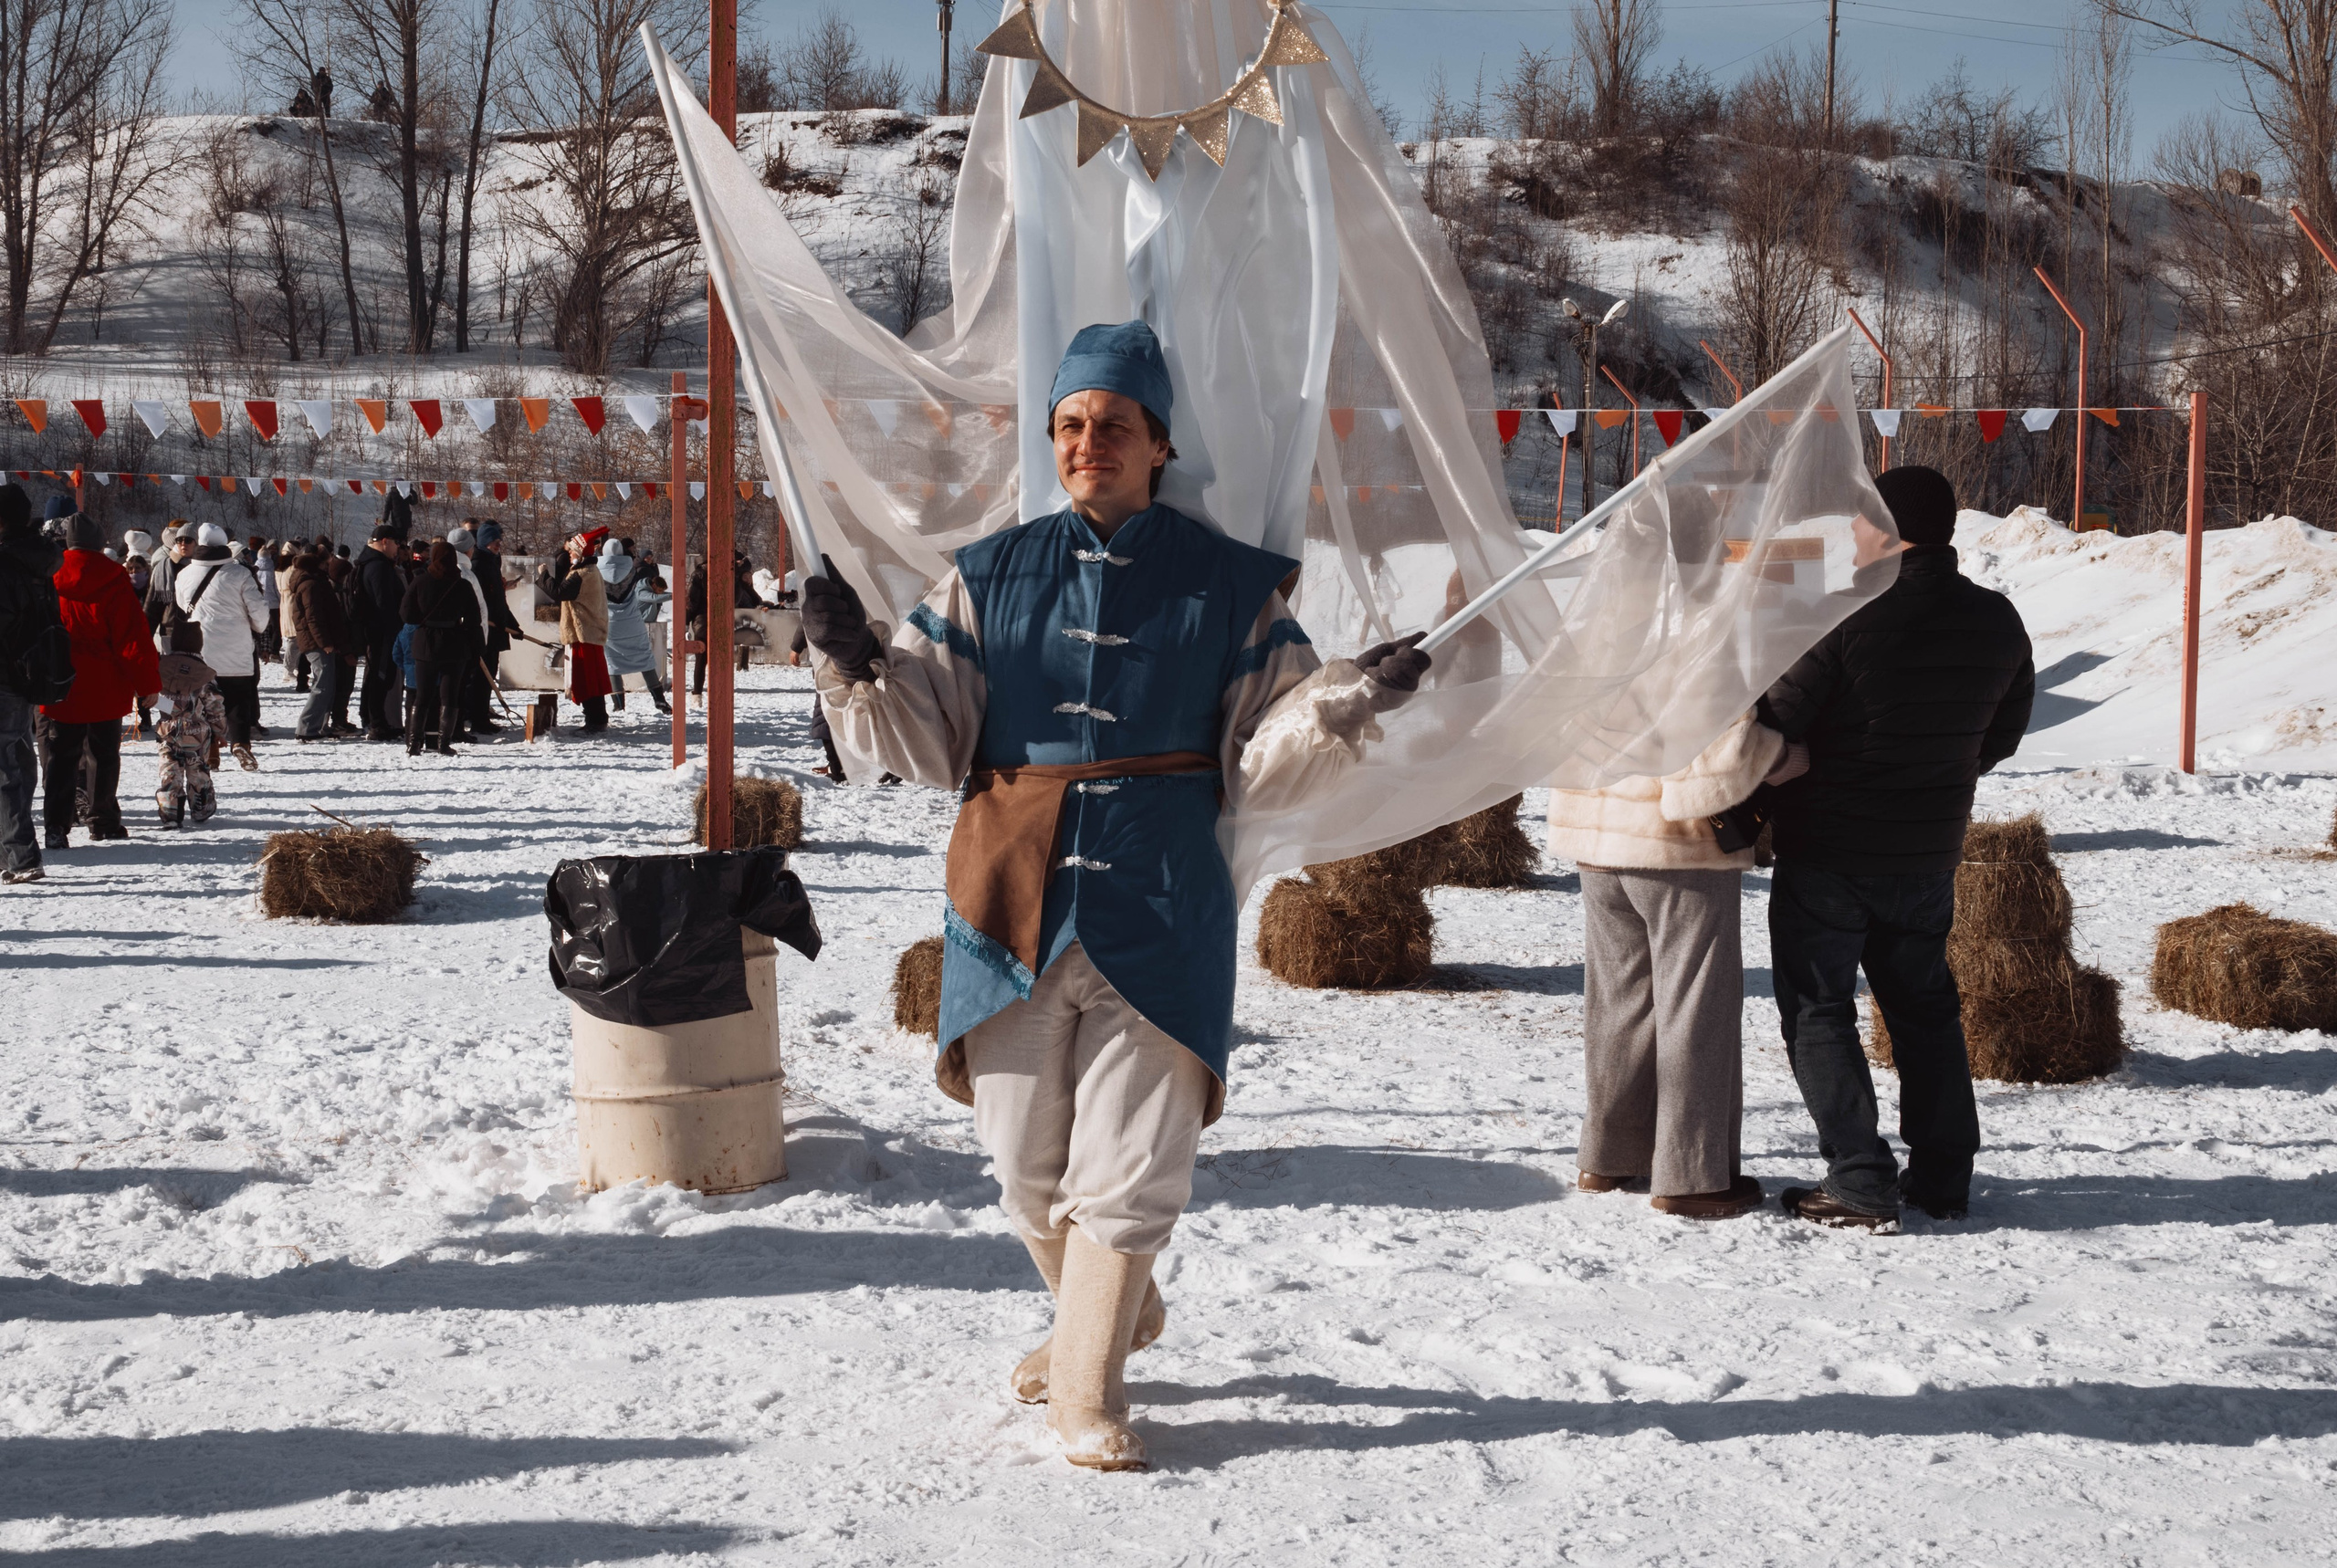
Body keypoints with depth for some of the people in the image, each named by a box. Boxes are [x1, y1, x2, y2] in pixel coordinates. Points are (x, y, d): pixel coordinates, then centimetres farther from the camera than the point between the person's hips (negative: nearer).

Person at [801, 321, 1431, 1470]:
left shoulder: (1230, 586, 3)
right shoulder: (991, 576, 8)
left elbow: (1260, 763, 3)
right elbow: (926, 739, 6)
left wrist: (1347, 701, -13)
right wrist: (854, 668, -10)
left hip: (1157, 911, -2)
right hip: (1012, 902, 2)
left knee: (1127, 1166, -3)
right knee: (1027, 1164, 12)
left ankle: (1087, 1387, 13)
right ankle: (1103, 1316, 40)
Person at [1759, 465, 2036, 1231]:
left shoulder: (1847, 617, -20)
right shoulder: (1996, 622, -1)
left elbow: (1779, 721, -16)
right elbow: (2002, 735, 11)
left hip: (1826, 851, -6)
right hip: (1929, 853, 6)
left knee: (1818, 1009, 3)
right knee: (1923, 1005, 18)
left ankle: (1860, 1180, -3)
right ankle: (1943, 1174, 19)